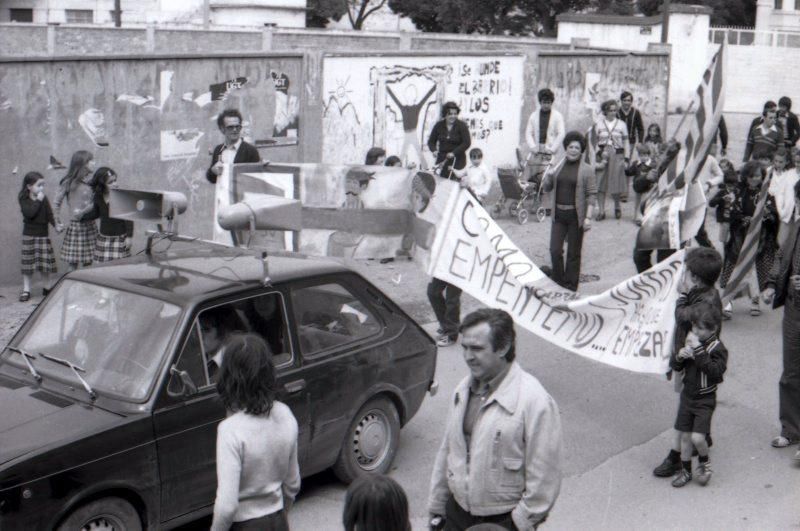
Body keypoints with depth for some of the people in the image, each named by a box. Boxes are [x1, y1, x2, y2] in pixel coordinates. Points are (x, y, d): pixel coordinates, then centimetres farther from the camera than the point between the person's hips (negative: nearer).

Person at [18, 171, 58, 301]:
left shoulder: (44, 199, 1)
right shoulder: (24, 199, -6)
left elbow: (49, 214, -4)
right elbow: (29, 213, -22)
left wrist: (56, 225, -18)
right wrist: (38, 201, -20)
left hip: (43, 234, 2)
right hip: (29, 235, -2)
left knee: (46, 262, 5)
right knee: (28, 263, 2)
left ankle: (46, 288, 19)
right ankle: (26, 290, 9)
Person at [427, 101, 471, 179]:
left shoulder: (462, 126, -6)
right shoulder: (439, 125, 4)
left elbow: (467, 143, -10)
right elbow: (431, 141, 10)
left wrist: (454, 153, -19)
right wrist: (434, 150, -12)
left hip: (457, 159, -3)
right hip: (442, 159, 3)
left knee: (454, 180, -13)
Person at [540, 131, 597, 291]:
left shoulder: (586, 170, -3)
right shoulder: (558, 167, 8)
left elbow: (592, 195, -6)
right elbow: (546, 188, 14)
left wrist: (588, 217, -14)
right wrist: (547, 177, -8)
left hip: (576, 215, -3)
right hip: (559, 214, 3)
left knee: (573, 253, 5)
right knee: (555, 250, -2)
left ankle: (570, 287, 14)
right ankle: (557, 283, 14)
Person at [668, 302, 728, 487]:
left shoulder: (717, 349, -15)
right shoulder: (690, 341, 2)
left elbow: (714, 371, -31)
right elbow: (675, 366, 8)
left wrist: (698, 350, -34)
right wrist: (680, 356, -15)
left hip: (705, 400, -5)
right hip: (687, 396, 5)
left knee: (697, 437, -11)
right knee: (685, 436, 10)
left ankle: (704, 463, 19)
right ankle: (686, 470, 26)